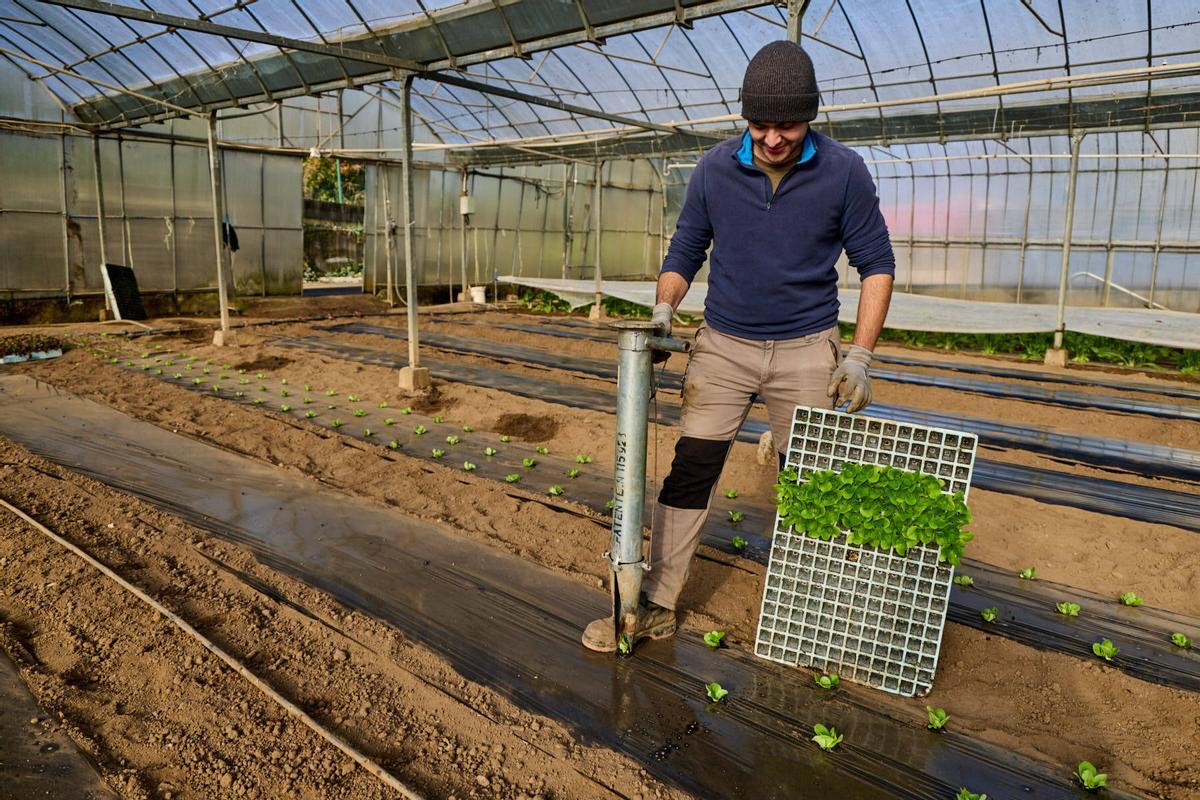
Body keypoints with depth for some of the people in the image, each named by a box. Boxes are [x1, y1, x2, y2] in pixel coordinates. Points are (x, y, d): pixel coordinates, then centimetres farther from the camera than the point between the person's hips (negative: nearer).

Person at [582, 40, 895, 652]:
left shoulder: (843, 173, -7)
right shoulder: (715, 170, -3)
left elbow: (876, 263, -1)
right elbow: (685, 249, 7)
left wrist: (860, 356, -9)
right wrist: (664, 307, -12)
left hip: (806, 350, -1)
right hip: (723, 346, 1)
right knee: (689, 473, -2)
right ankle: (656, 608, 7)